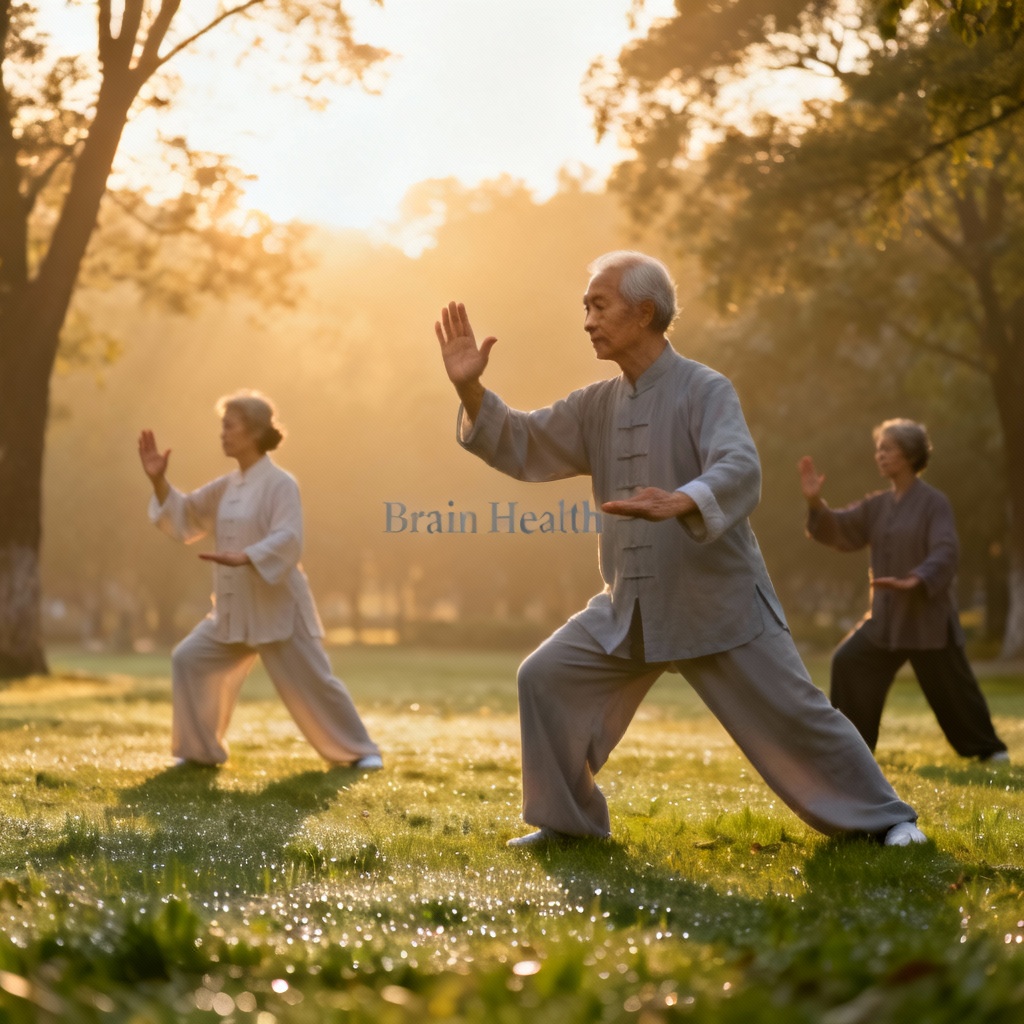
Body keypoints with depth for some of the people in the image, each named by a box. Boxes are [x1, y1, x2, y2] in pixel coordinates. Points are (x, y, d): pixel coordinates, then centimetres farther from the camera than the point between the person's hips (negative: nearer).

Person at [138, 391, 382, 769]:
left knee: (310, 683, -3)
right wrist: (159, 481, 1)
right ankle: (200, 750, 11)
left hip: (277, 607, -7)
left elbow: (287, 541, -24)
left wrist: (244, 558, -39)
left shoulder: (280, 484, -13)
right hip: (235, 609, 7)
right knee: (189, 660, -1)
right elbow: (185, 518, 15)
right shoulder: (227, 486, 10)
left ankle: (359, 750, 13)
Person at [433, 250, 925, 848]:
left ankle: (883, 818, 14)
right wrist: (471, 389, -6)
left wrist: (679, 502, -49)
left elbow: (740, 474, -28)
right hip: (631, 607, 6)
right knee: (546, 679, -1)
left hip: (718, 601, -6)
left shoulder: (704, 390, -13)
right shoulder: (598, 405, 9)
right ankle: (568, 822, 12)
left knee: (792, 713, -3)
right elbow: (524, 447, 9)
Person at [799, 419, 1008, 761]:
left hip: (927, 614, -6)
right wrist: (816, 502, -11)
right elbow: (840, 531, 5)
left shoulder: (934, 503, -10)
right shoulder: (878, 505, 10)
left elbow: (945, 553, -19)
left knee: (949, 684, 1)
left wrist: (915, 581, -35)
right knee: (849, 662, -4)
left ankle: (988, 747, 20)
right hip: (886, 615, 6)